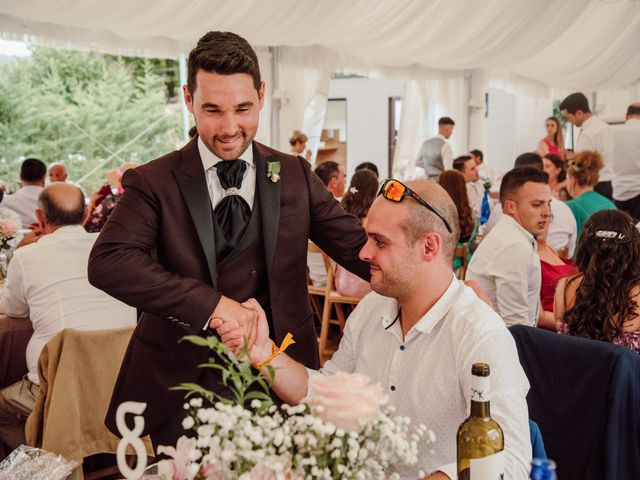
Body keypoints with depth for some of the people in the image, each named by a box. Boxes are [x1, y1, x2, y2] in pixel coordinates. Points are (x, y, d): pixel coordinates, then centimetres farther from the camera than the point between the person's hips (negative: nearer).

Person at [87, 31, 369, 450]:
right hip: (183, 384, -2)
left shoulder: (295, 175, 4)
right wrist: (212, 304, -28)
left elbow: (358, 246, 1)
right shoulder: (153, 183, -5)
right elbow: (108, 262, -19)